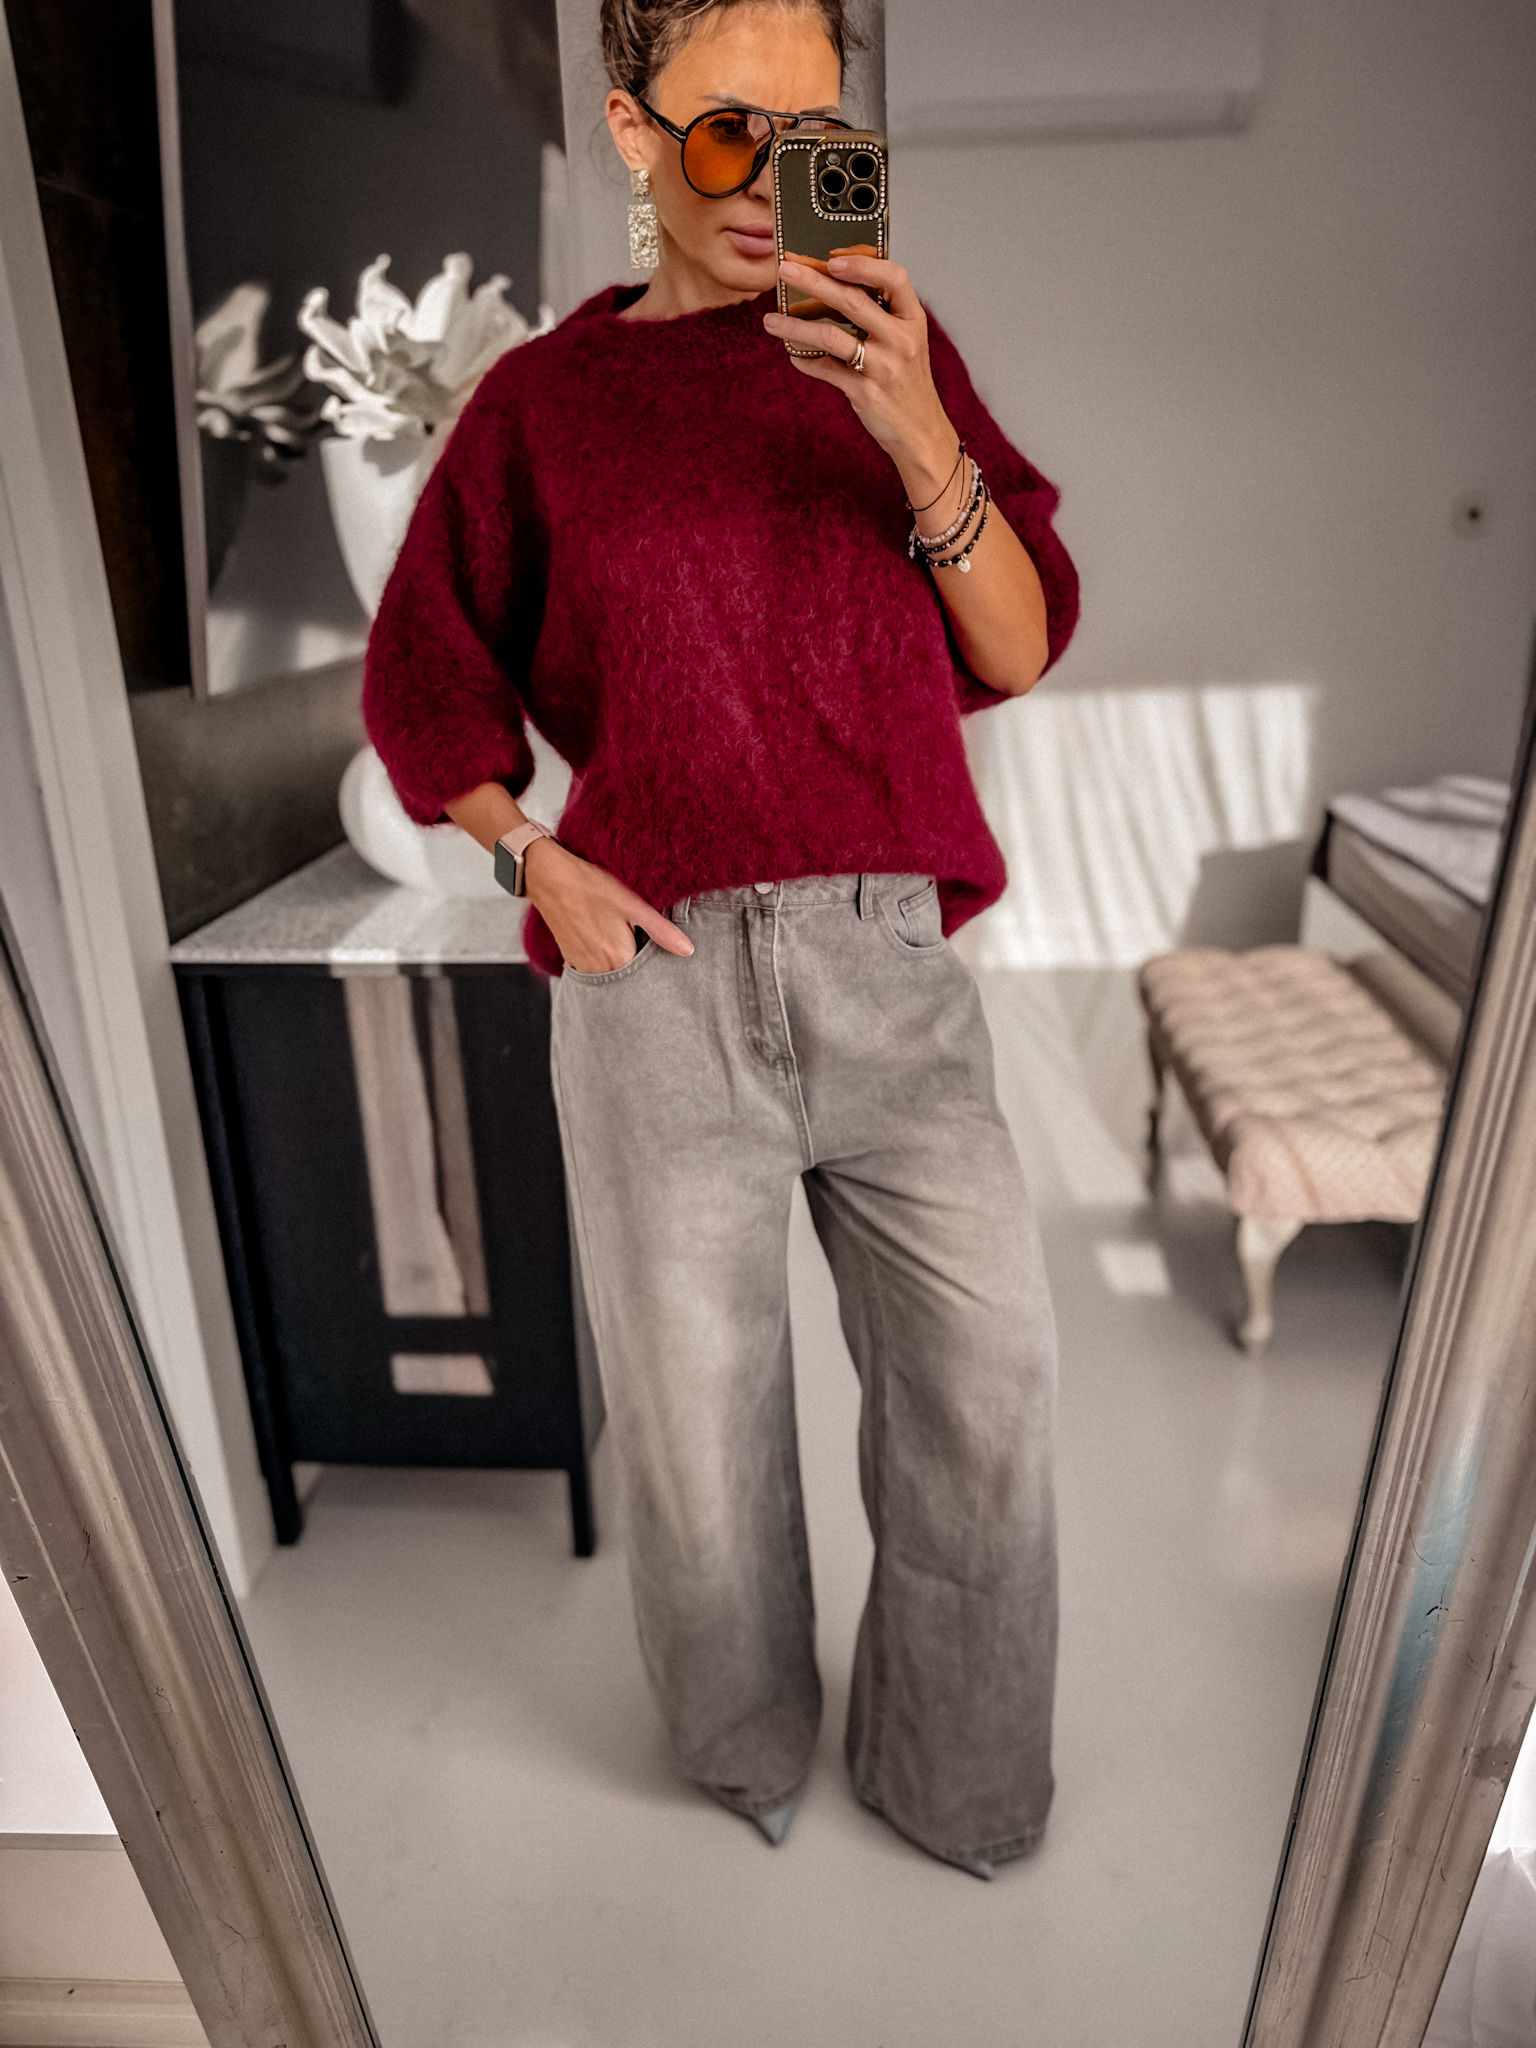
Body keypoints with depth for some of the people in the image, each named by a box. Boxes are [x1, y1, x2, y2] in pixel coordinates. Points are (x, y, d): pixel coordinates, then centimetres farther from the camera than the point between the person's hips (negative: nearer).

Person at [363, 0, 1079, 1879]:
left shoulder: (897, 352, 13)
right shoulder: (542, 399, 10)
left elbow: (1021, 652, 5)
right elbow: (422, 679, 14)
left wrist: (919, 438, -11)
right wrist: (539, 859, -2)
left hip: (890, 967, 2)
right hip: (657, 977, -1)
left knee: (988, 1400, 3)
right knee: (698, 1429, 10)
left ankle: (953, 1784, 32)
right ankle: (746, 1741, 42)